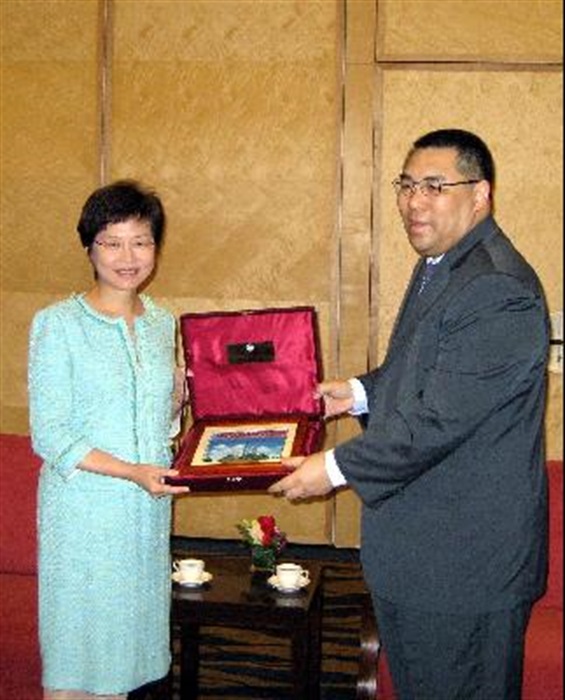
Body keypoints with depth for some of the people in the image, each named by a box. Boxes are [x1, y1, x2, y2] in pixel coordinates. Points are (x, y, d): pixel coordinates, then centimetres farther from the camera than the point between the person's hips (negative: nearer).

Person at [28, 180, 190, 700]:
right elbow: (49, 435, -13)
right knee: (74, 650, 5)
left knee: (125, 641, 15)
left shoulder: (162, 323, 7)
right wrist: (131, 471, -21)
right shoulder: (58, 324, -10)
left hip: (148, 506, 5)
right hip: (82, 507, -5)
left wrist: (184, 396, -4)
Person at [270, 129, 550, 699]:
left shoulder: (498, 291, -25)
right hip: (418, 541, 10)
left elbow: (439, 419, -27)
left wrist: (337, 468, -19)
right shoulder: (440, 266, 10)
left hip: (465, 559, -10)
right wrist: (361, 392, 8)